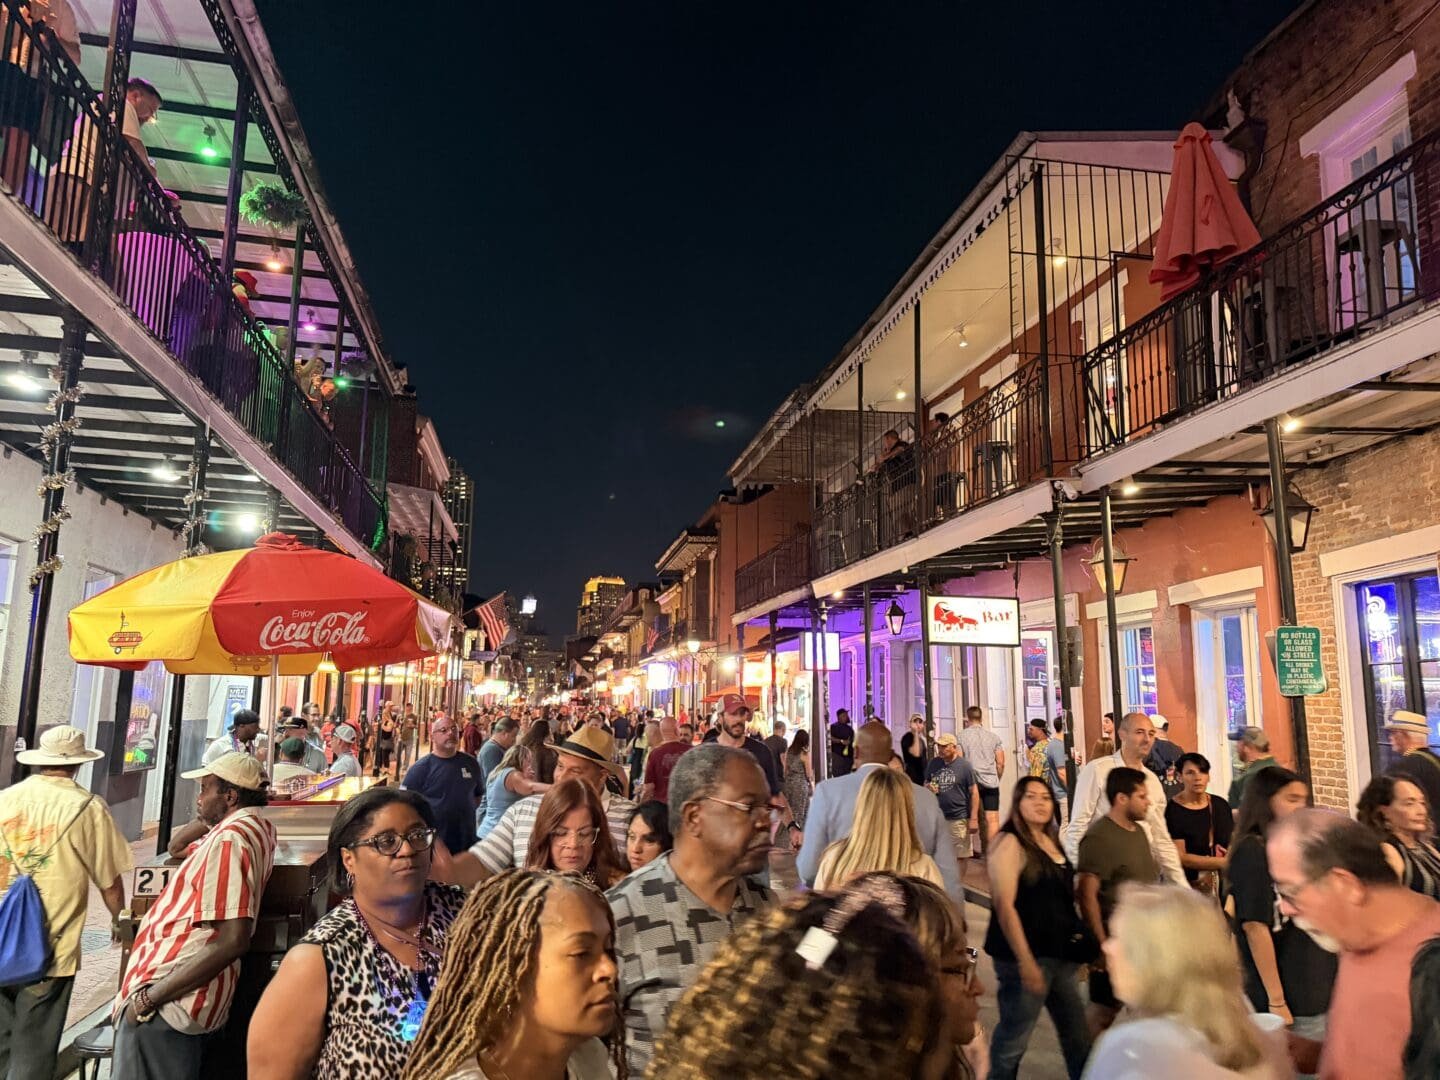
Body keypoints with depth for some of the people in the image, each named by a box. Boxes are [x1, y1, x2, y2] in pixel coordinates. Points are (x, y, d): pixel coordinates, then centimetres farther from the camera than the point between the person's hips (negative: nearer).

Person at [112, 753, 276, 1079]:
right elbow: (177, 847, 32)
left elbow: (232, 940, -26)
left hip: (167, 1005, -9)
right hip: (189, 1002, 9)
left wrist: (149, 997, -20)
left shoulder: (229, 839, -17)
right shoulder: (259, 827, 10)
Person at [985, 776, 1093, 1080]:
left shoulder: (1052, 841, 11)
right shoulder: (1009, 842, -13)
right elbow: (1004, 905, -19)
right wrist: (1025, 961, -22)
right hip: (1026, 956, -8)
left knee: (1078, 1036, 17)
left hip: (1061, 954, 8)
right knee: (1012, 1039, 1)